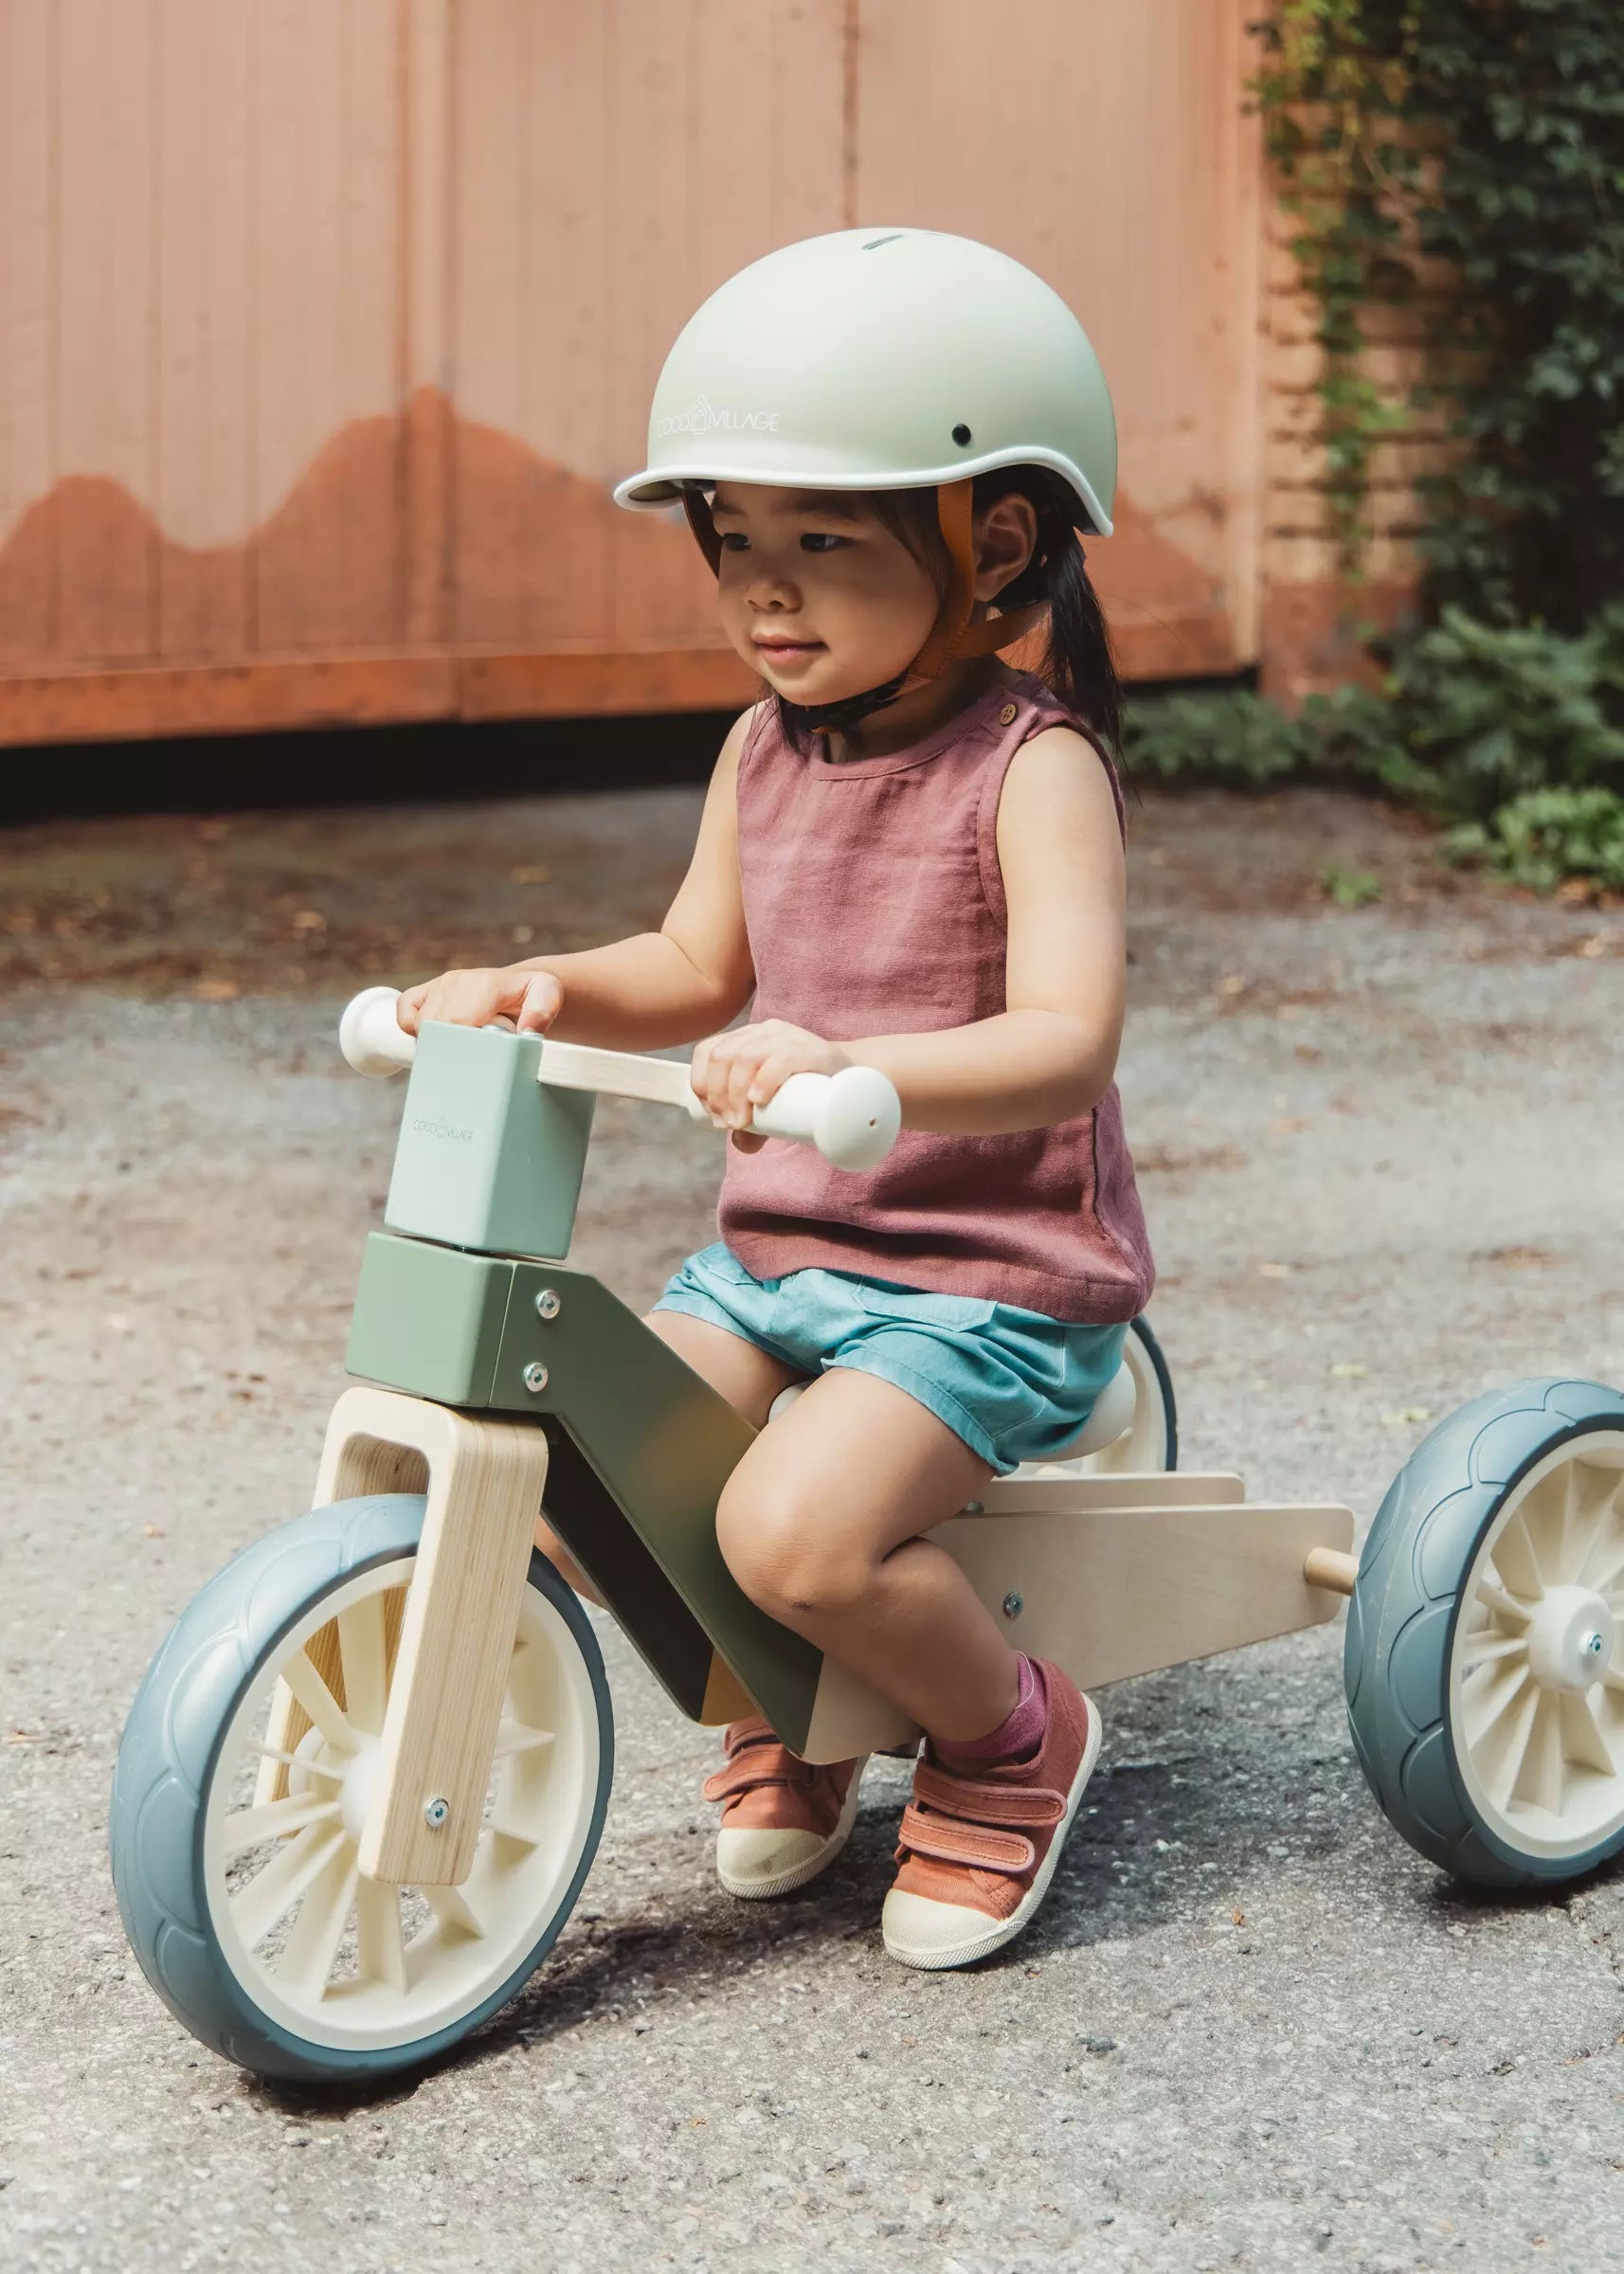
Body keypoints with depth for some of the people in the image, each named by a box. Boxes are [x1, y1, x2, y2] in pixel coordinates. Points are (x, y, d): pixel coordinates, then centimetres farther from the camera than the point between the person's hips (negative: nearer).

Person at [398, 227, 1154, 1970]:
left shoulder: (1031, 766, -16)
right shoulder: (765, 752, 5)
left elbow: (1067, 1036, -29)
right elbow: (699, 968, 18)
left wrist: (846, 1067, -46)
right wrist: (544, 989, -3)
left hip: (986, 1284, -7)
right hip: (772, 1254, 7)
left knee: (794, 1525, -29)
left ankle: (1010, 1732, 3)